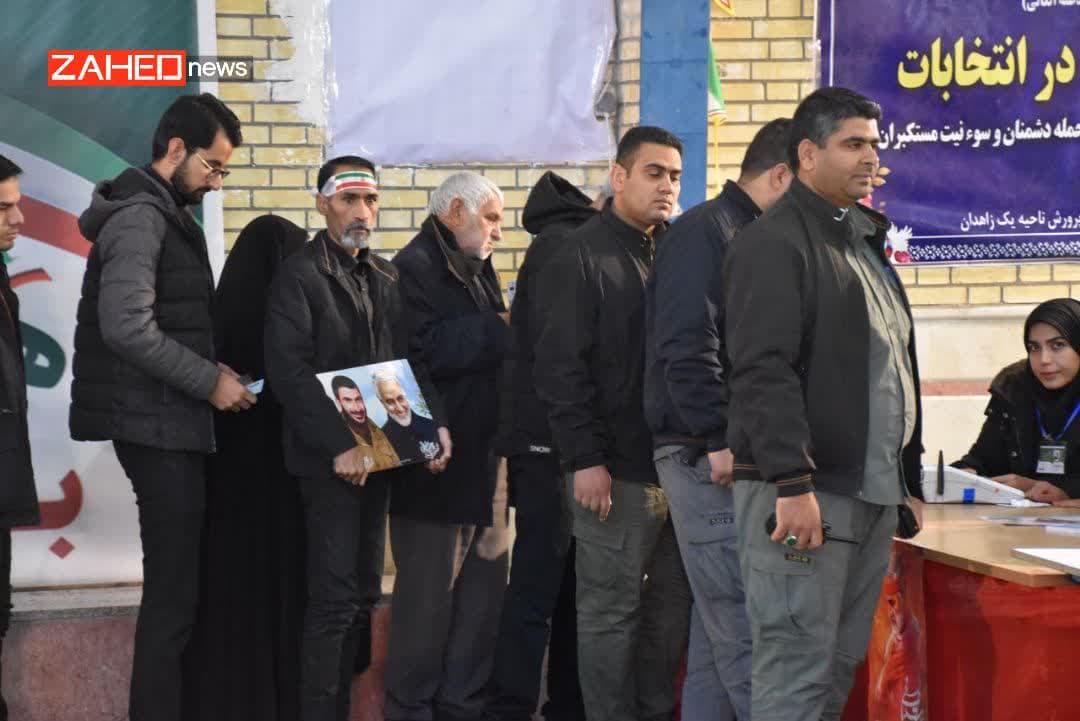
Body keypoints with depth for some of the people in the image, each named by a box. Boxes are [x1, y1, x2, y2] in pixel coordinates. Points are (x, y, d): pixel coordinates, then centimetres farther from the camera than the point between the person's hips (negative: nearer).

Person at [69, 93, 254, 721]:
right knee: (174, 590, -7)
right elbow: (127, 326, -24)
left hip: (174, 420, 10)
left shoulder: (169, 217, 17)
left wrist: (212, 374, 6)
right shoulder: (140, 217, -13)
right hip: (158, 425, -10)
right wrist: (210, 381, -17)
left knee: (182, 581, 12)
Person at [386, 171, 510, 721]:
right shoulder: (415, 269, -10)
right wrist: (499, 330, -14)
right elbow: (427, 350, -23)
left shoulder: (478, 274, 20)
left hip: (479, 463, 9)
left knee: (483, 592, 12)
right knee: (427, 599, -4)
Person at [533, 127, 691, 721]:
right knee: (611, 608, -1)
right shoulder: (581, 257, -4)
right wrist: (585, 458, -16)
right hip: (619, 469, -6)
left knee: (673, 603, 9)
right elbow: (560, 367, -10)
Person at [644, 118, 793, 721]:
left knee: (717, 628, 11)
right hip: (709, 458, -10)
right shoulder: (705, 232, -10)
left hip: (738, 455, 10)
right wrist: (720, 441, -20)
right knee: (746, 632, -9)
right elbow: (686, 347, -20)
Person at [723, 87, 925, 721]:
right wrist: (792, 483, -24)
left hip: (874, 494, 9)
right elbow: (764, 371, -18)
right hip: (803, 493, -9)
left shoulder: (868, 244, 20)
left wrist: (911, 479, 21)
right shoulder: (775, 243, -8)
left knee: (841, 667, 10)